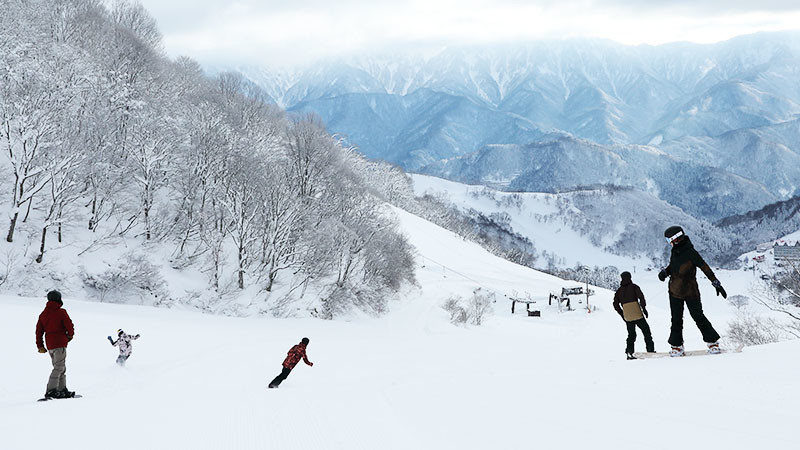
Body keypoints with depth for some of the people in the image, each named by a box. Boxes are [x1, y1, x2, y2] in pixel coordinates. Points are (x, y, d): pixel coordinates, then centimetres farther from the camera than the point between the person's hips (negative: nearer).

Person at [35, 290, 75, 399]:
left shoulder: (43, 314, 12)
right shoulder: (61, 312, -8)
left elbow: (39, 331, 12)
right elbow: (69, 325, -10)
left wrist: (40, 346, 15)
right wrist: (70, 335, 11)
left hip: (49, 345, 7)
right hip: (60, 343, -7)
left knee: (61, 367, 15)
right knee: (59, 367, -8)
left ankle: (62, 390, 14)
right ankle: (51, 391, -17)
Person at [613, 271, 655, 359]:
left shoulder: (619, 291, 15)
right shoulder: (634, 287, 4)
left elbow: (616, 305, 11)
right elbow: (641, 297, -10)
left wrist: (622, 315, 16)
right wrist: (644, 308, -4)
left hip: (627, 316, 4)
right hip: (637, 314, -4)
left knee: (631, 334, 13)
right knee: (646, 331, 5)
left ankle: (629, 351, -3)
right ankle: (651, 350, -2)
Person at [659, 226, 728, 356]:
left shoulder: (690, 253, -18)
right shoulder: (675, 251, 3)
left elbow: (705, 268, -18)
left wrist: (716, 283, -20)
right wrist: (665, 271, -1)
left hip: (690, 292, -6)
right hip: (675, 291, 6)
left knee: (698, 317, -2)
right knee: (676, 320, 8)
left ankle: (713, 341, 12)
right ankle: (677, 346, 16)